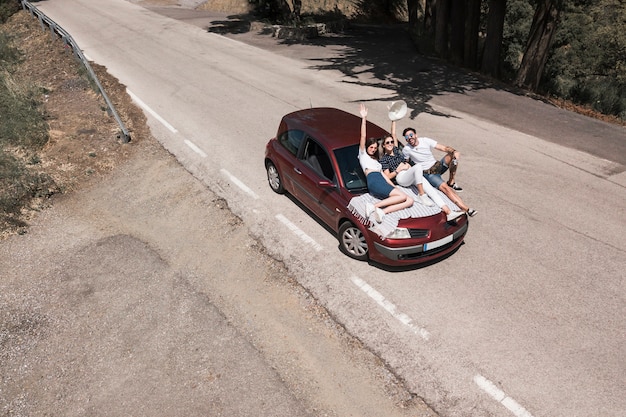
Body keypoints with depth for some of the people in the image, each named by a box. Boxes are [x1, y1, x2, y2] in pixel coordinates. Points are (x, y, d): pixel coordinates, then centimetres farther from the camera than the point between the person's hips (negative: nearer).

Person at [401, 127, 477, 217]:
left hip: (437, 166, 4)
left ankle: (451, 182, -11)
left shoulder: (425, 140, -4)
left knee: (453, 155, -22)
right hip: (427, 173, -4)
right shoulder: (406, 150, -8)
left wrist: (454, 151, -27)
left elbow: (444, 148, -8)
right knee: (445, 187, -28)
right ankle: (466, 209, -32)